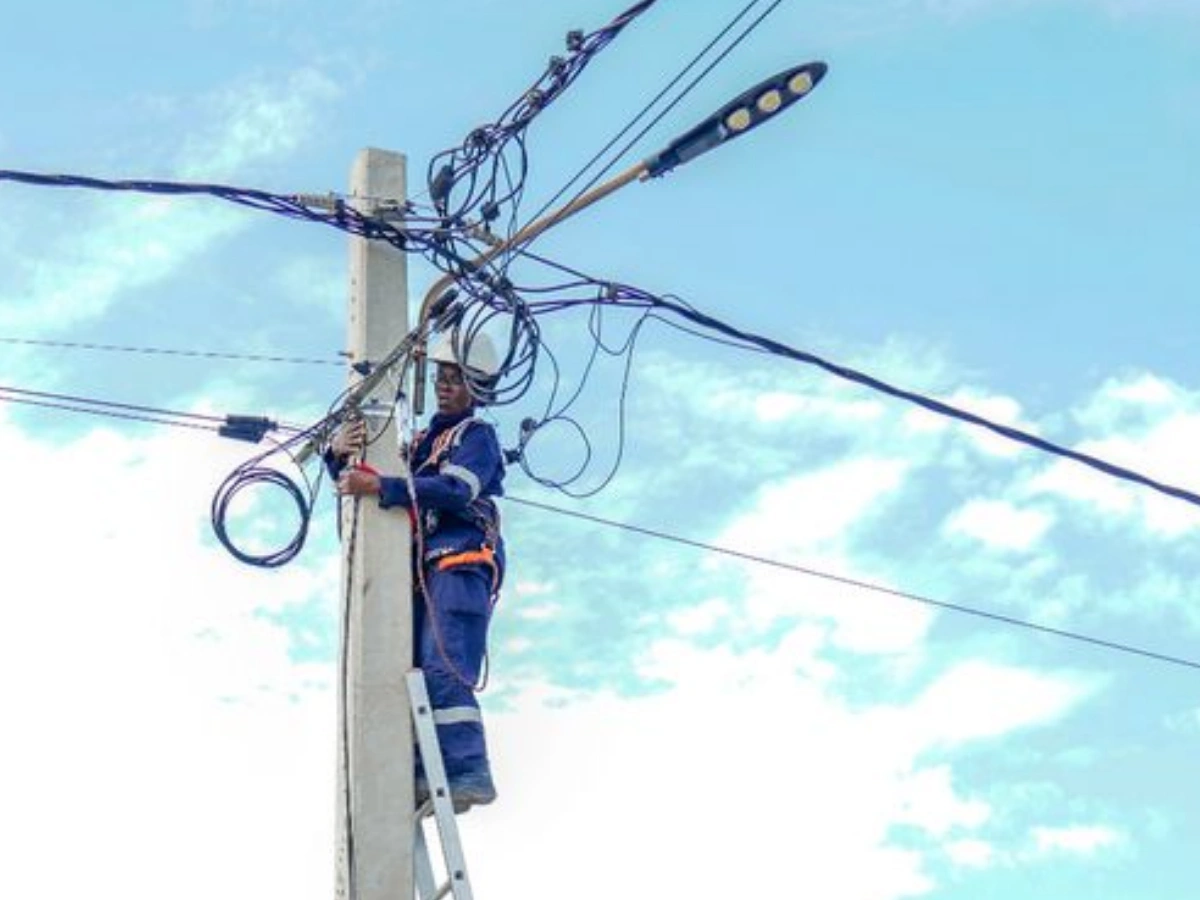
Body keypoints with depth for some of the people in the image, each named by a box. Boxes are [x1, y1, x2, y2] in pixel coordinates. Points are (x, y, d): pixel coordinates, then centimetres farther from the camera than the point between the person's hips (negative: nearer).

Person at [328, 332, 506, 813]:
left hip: (460, 562, -8)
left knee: (443, 669, -20)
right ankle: (423, 775, -5)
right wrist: (340, 454, 1)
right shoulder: (420, 441, 29)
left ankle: (468, 772, -26)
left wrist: (380, 486, -25)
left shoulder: (477, 435, 6)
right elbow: (357, 482, 25)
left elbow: (455, 490, -15)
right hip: (420, 569, 8)